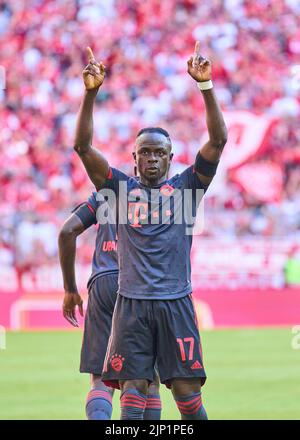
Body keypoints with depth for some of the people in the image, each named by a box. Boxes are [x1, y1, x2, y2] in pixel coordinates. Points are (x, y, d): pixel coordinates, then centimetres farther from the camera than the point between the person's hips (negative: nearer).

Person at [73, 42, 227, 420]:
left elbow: (218, 140, -1)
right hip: (131, 303, 0)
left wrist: (205, 85, -10)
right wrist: (91, 92, -11)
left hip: (176, 303, 0)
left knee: (186, 390, -2)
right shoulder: (121, 188, 10)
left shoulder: (186, 187, 9)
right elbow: (83, 147, 0)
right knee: (133, 391, -3)